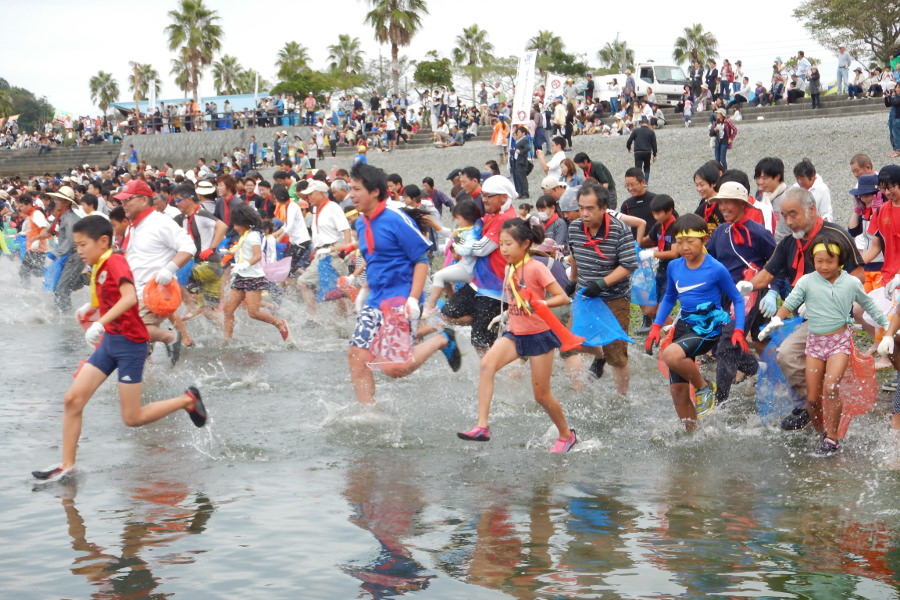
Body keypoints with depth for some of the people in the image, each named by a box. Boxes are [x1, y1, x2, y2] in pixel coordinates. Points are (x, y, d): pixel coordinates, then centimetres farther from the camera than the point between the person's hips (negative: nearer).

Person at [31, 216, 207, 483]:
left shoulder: (115, 262, -17)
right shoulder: (98, 268, 10)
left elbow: (130, 297, -34)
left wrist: (100, 323, -40)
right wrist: (90, 307, 12)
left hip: (130, 343, -8)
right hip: (109, 341, 8)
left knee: (132, 418, -2)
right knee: (73, 399, -1)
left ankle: (188, 400, 17)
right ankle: (67, 466, 7)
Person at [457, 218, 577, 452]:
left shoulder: (536, 268, -15)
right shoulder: (509, 269, 6)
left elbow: (562, 297, -18)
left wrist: (540, 304, -32)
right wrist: (505, 315, 14)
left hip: (539, 335, -6)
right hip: (515, 334, 6)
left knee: (541, 395, 3)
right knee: (487, 364, -22)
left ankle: (566, 435, 28)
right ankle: (482, 427, -23)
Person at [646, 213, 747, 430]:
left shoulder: (716, 269, -10)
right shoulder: (674, 267, 4)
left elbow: (737, 299, 0)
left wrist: (738, 330, -11)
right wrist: (656, 326, 10)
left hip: (708, 329, -6)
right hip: (684, 326, 6)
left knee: (671, 355, -33)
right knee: (678, 391, 3)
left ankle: (704, 387, -7)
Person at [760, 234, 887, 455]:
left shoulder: (851, 283, -1)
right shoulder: (807, 282, -3)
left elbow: (869, 305, 12)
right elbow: (790, 303, -6)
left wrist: (887, 325, 17)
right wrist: (776, 320, -24)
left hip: (840, 339, -2)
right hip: (815, 340, 2)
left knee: (830, 387, -20)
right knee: (812, 397, 3)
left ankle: (832, 438, -10)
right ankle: (820, 433, 23)